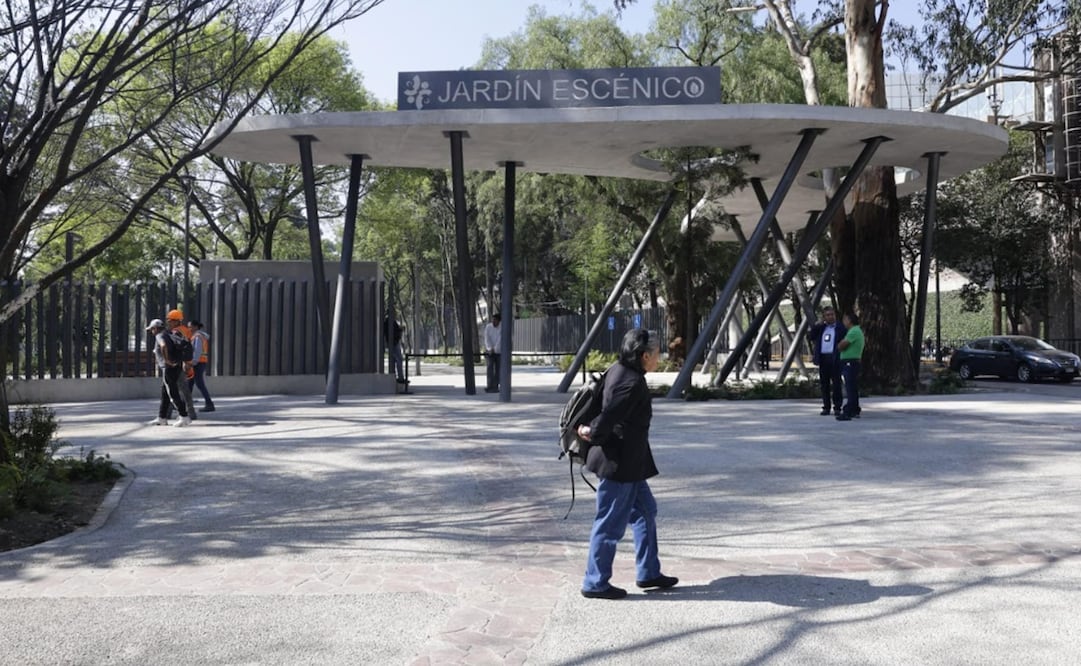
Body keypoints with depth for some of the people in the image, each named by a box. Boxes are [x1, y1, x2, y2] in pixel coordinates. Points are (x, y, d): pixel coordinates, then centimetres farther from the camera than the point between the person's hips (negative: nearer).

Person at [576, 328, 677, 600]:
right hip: (618, 463, -11)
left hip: (628, 464, 11)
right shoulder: (632, 383, -24)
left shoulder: (618, 370, 7)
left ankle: (648, 572, 30)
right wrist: (593, 433, -7)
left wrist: (590, 429, -2)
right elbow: (609, 417, -25)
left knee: (645, 511, 20)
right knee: (611, 523, 1)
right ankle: (595, 583, 13)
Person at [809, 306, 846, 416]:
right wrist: (819, 323, 3)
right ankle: (826, 407, 12)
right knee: (824, 384, 6)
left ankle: (837, 407, 3)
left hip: (835, 359, -4)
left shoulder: (840, 327, 1)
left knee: (836, 384, -2)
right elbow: (810, 336, 7)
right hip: (823, 358, 4)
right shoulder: (820, 328, 15)